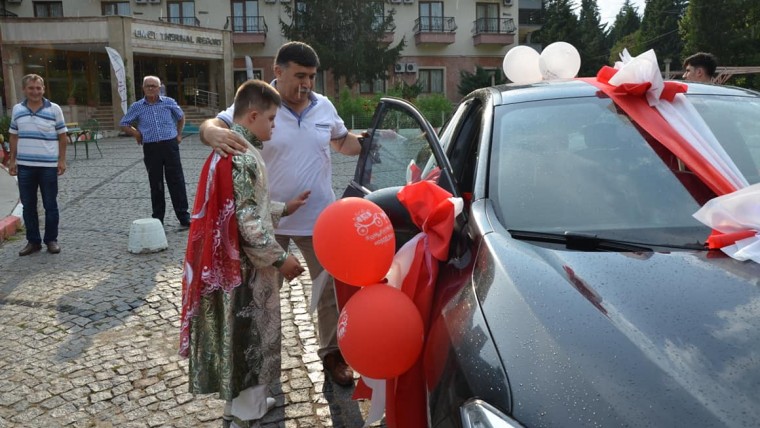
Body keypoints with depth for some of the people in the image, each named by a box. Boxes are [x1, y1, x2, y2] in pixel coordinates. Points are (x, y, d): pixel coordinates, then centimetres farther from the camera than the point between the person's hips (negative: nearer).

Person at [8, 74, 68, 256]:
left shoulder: (54, 109, -2)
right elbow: (14, 137, 12)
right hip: (25, 166, 3)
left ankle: (51, 240, 17)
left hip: (48, 166, -3)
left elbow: (62, 136, 1)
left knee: (50, 205, 5)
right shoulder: (17, 109, 6)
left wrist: (62, 160, -5)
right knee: (28, 206, 8)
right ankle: (33, 241, 19)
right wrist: (12, 160, 7)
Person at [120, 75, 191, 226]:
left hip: (170, 146, -1)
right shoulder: (137, 107, 5)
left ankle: (184, 218, 5)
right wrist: (136, 134, 2)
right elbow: (124, 124, 15)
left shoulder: (169, 102, 4)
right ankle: (157, 219, 16)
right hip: (151, 149, 1)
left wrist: (178, 134, 14)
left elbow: (181, 117, 21)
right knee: (156, 184, 6)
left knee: (177, 182, -1)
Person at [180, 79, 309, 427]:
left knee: (245, 337, 20)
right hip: (245, 266, -10)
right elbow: (249, 223, -24)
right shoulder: (244, 156, -21)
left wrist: (283, 209, 21)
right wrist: (280, 258, -16)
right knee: (247, 337, 5)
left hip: (235, 263, 10)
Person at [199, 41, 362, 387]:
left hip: (318, 219, 3)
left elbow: (343, 141, 19)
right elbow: (210, 126, -22)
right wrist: (215, 134, -46)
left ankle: (332, 353, 31)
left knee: (331, 289, 10)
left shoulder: (324, 107, 3)